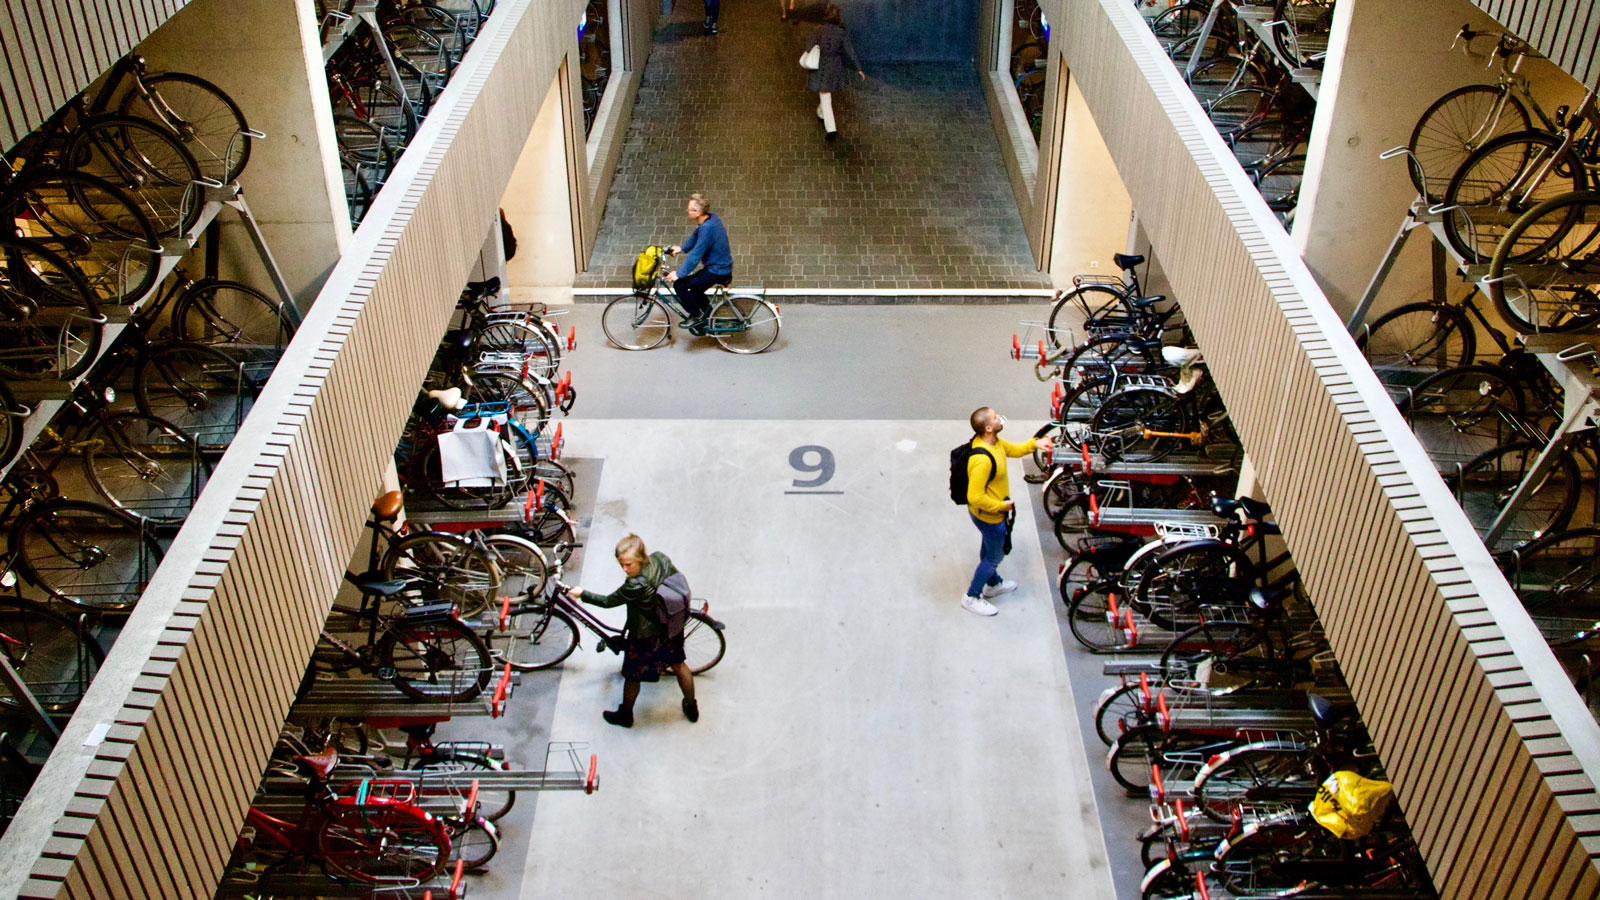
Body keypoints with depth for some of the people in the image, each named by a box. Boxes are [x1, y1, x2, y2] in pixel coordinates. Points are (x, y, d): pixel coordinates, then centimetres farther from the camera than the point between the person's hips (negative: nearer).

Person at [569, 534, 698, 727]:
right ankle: (692, 708, 46)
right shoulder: (661, 559, -20)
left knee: (632, 676, 20)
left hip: (645, 638, -6)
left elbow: (608, 601, -23)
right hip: (672, 628, 6)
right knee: (678, 665, 28)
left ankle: (625, 715, 43)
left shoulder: (636, 586, -38)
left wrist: (582, 594, -9)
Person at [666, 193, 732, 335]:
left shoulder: (707, 228, -29)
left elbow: (695, 255, -26)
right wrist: (682, 248, 18)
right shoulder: (712, 217, -2)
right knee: (695, 291, 26)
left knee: (679, 284, -8)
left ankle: (696, 315, 6)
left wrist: (679, 274, -19)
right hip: (723, 267, 10)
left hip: (716, 272, -10)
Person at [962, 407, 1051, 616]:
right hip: (989, 516, -9)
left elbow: (1013, 449, 12)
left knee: (989, 549, 30)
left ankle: (993, 584, 54)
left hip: (989, 512, 9)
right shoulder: (982, 460, -40)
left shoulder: (993, 441, -9)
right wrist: (1001, 506, -23)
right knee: (995, 556, 12)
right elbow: (975, 497, -35)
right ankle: (972, 598, 29)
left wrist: (1034, 443, -6)